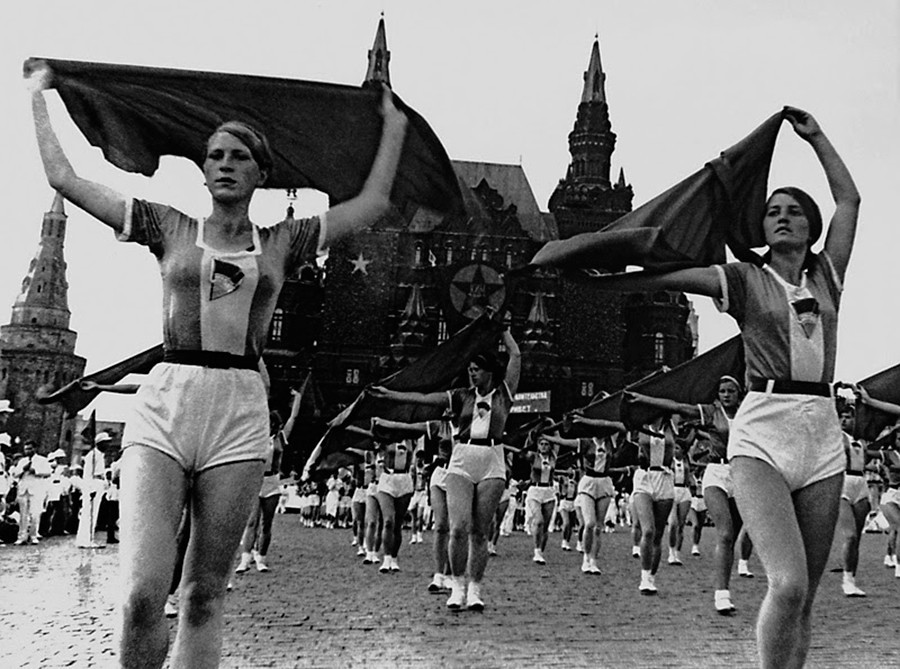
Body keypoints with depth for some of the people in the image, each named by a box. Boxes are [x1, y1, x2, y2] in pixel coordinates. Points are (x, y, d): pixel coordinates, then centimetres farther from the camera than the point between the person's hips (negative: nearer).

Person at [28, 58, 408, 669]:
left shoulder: (283, 241, 15)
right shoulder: (170, 227, 14)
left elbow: (374, 202, 21)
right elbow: (65, 178, 15)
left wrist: (394, 124, 28)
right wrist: (38, 93, 24)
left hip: (240, 415, 1)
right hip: (163, 406, -1)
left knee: (205, 596, 4)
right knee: (141, 595, -13)